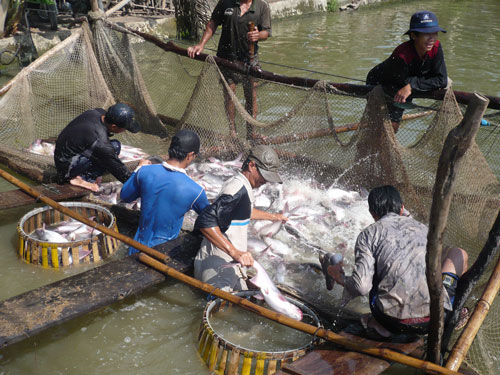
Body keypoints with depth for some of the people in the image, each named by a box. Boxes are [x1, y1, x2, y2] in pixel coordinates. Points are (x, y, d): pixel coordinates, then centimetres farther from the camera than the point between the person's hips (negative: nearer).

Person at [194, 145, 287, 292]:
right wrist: (235, 252, -32)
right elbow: (205, 222, -30)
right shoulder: (240, 190, -19)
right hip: (218, 267, -10)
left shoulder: (237, 183, 14)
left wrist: (273, 216, 48)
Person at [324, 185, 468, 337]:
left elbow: (361, 288, -5)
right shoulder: (422, 228, 18)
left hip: (394, 322, -2)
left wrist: (340, 277, 17)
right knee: (458, 253, 25)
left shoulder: (369, 234, 5)